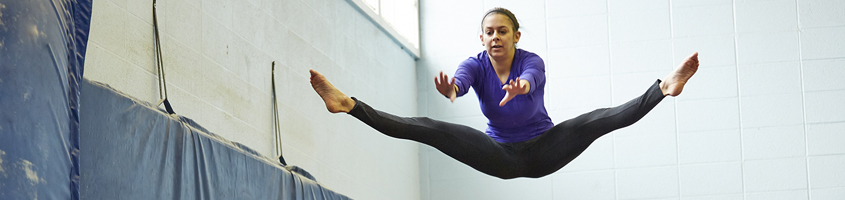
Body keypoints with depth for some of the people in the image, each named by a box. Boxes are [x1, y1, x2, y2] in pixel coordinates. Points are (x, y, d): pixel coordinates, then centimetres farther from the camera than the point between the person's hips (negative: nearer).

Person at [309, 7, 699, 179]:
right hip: (502, 156, 1)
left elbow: (533, 78, -41)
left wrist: (520, 86, -67)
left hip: (543, 150, -1)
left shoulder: (531, 61, -15)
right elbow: (461, 79, -35)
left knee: (595, 120, -26)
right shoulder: (477, 64, -10)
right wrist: (450, 89, -61)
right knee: (429, 128, -15)